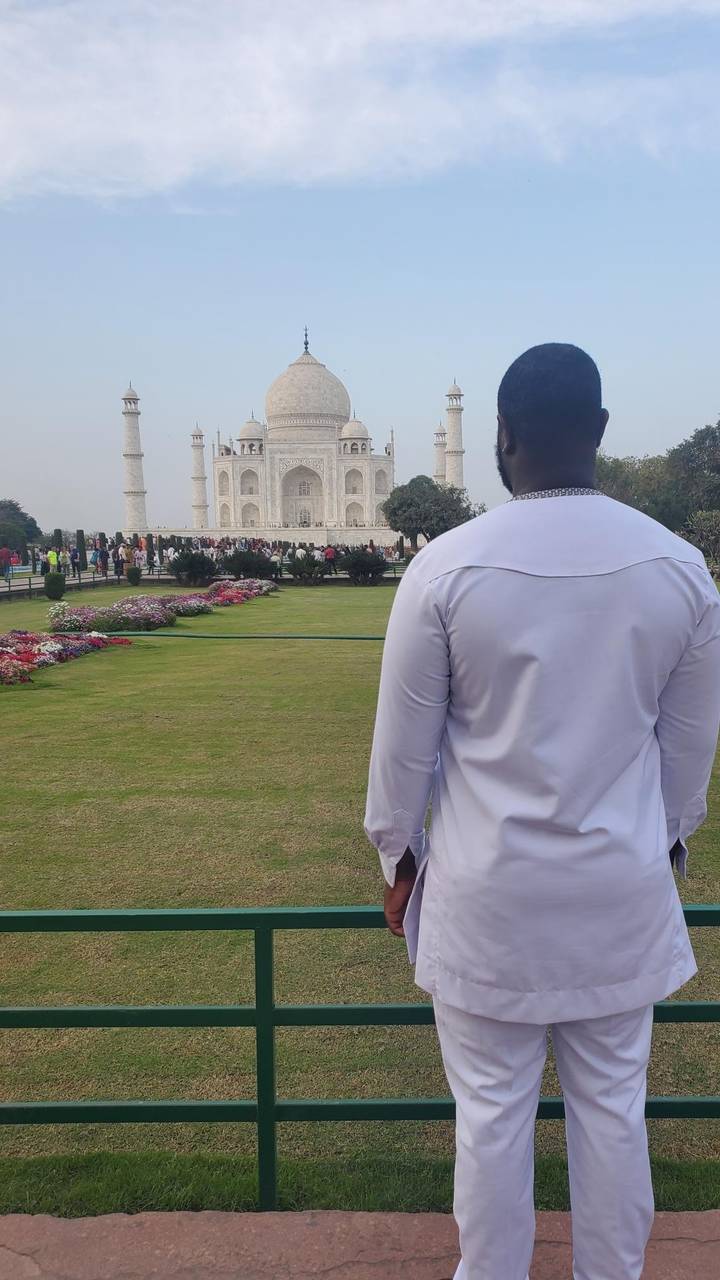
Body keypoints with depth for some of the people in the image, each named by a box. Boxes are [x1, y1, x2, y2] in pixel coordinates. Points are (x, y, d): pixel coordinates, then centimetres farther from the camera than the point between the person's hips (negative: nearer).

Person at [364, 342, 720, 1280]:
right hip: (624, 888, 3)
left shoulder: (445, 567, -14)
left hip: (489, 894, -2)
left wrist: (399, 855, 9)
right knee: (613, 1107, 19)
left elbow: (403, 744, -7)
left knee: (491, 1114, 15)